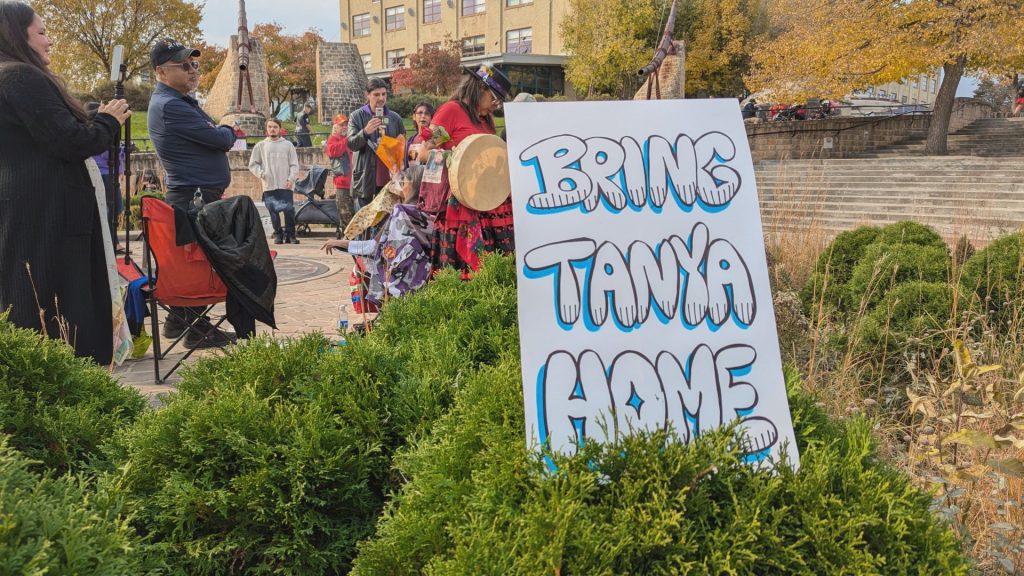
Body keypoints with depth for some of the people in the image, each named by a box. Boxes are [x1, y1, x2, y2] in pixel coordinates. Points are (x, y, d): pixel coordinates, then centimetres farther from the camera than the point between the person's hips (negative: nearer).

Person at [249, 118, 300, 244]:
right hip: (269, 186, 1)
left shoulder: (288, 145, 7)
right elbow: (253, 164, 11)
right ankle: (278, 234, 14)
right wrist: (261, 174, -5)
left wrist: (291, 179, -8)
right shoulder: (260, 146, 9)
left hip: (286, 186, -1)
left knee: (289, 210, -8)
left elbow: (294, 165, 5)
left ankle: (290, 235, 2)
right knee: (273, 212, 3)